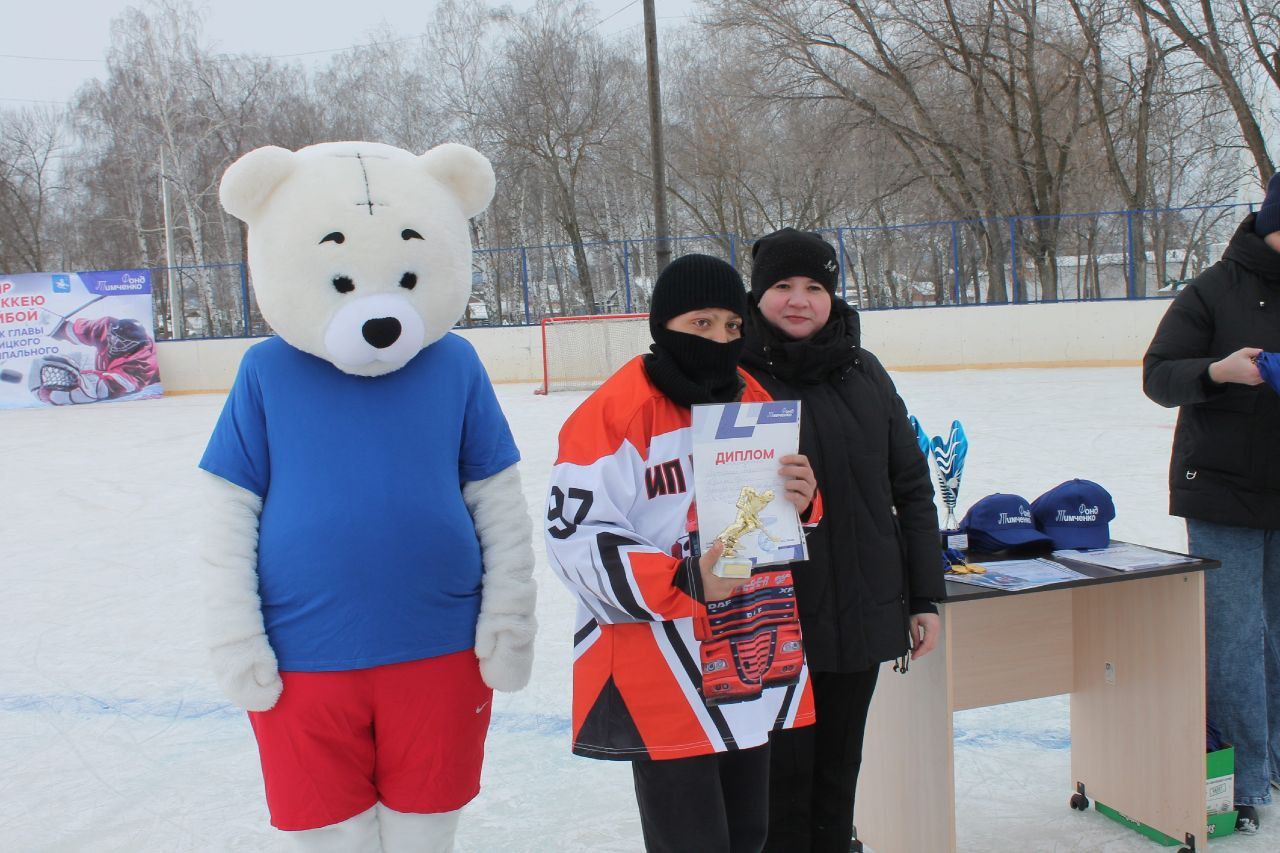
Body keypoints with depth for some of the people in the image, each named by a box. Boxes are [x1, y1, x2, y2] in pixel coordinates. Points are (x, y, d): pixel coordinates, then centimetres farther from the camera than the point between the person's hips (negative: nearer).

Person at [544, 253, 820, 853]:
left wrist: (800, 502, -7)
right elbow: (578, 539, -19)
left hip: (753, 666, 7)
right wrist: (682, 584, -28)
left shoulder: (756, 401, 9)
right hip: (661, 676, -7)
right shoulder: (617, 411, -15)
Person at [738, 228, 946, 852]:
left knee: (840, 768, 17)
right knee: (783, 776, 4)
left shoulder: (864, 374, 4)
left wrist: (925, 597, 8)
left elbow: (911, 489, 8)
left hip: (863, 613, 4)